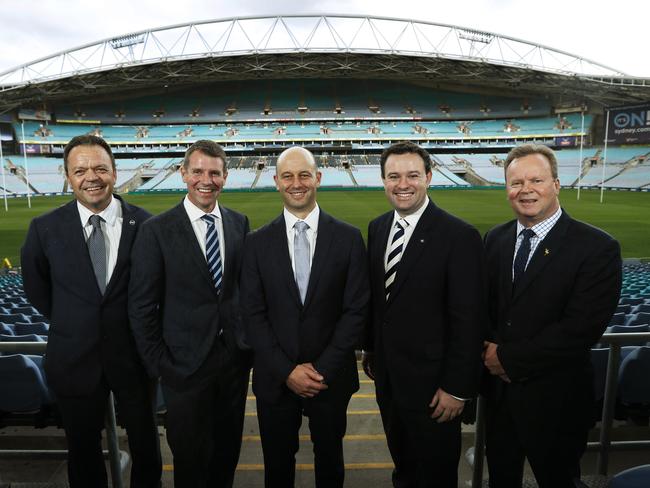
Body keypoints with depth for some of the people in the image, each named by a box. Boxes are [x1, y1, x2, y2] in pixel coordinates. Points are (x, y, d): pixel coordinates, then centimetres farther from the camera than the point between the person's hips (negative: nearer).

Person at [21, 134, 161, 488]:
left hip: (133, 354, -1)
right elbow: (36, 287, 9)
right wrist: (69, 325, 7)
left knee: (145, 444, 19)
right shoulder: (45, 228, -7)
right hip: (74, 357, 1)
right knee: (83, 449, 21)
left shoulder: (145, 224, -12)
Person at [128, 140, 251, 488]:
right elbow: (142, 306, -6)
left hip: (236, 358, 4)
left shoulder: (239, 223, 2)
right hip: (185, 364, -3)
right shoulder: (157, 230, -9)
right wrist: (158, 365, -6)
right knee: (190, 456, 14)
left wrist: (250, 341, 4)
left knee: (228, 450, 20)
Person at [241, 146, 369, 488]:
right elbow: (253, 314, -4)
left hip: (331, 376, 0)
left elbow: (356, 310, -7)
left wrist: (323, 368, -12)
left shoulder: (348, 238, -5)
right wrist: (287, 370, -11)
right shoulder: (258, 242, -2)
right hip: (275, 378, 1)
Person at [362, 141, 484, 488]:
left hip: (429, 378, -6)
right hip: (386, 373, 6)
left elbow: (467, 319, -18)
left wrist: (457, 387, -16)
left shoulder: (459, 236, -19)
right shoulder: (377, 227, 2)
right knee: (401, 459, 27)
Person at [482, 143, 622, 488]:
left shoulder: (598, 248, -15)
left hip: (555, 399, -4)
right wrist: (490, 350, -11)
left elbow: (581, 328, -22)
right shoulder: (495, 239, 2)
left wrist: (509, 357, -17)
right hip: (499, 389, 4)